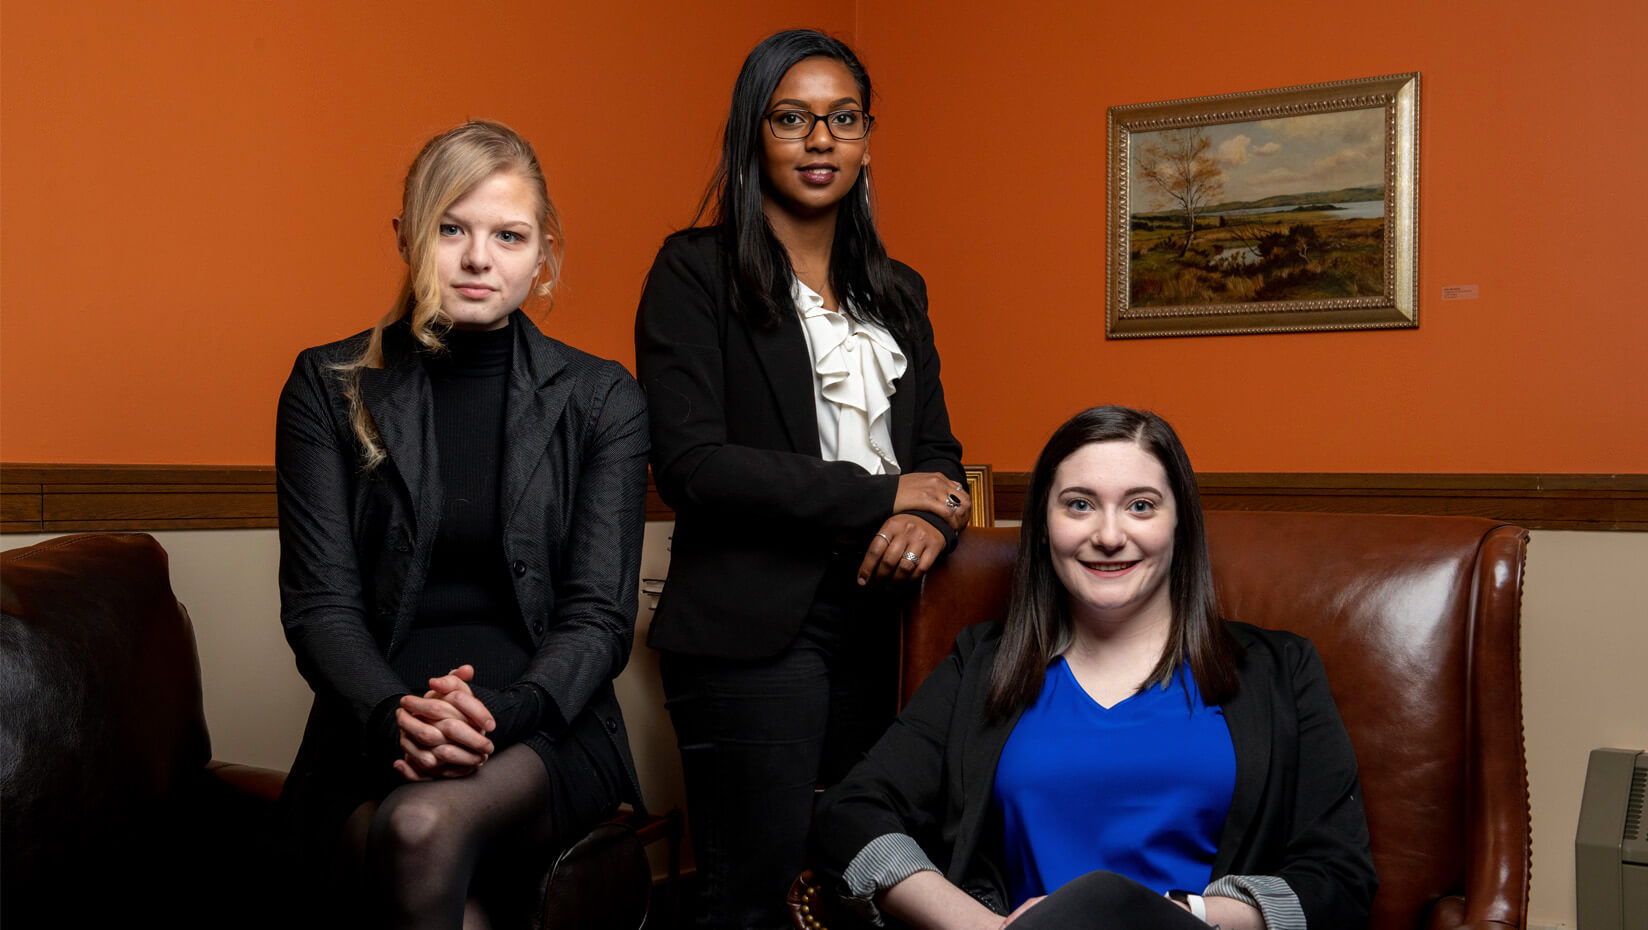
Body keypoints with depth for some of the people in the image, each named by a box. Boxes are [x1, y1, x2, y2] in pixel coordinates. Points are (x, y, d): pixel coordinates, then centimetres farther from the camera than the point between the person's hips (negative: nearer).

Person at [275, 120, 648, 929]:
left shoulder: (602, 401, 6)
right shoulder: (329, 389, 7)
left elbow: (600, 615, 0)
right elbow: (320, 604, 1)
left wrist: (499, 712, -20)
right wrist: (396, 714, -20)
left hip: (543, 729, 0)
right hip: (373, 735, 0)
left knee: (426, 825, -33)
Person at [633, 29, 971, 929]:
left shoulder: (898, 293, 17)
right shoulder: (696, 271, -2)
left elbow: (938, 451, 16)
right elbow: (688, 464, -12)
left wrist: (932, 519, -9)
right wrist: (878, 494, -10)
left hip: (875, 618, 5)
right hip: (751, 632, -5)